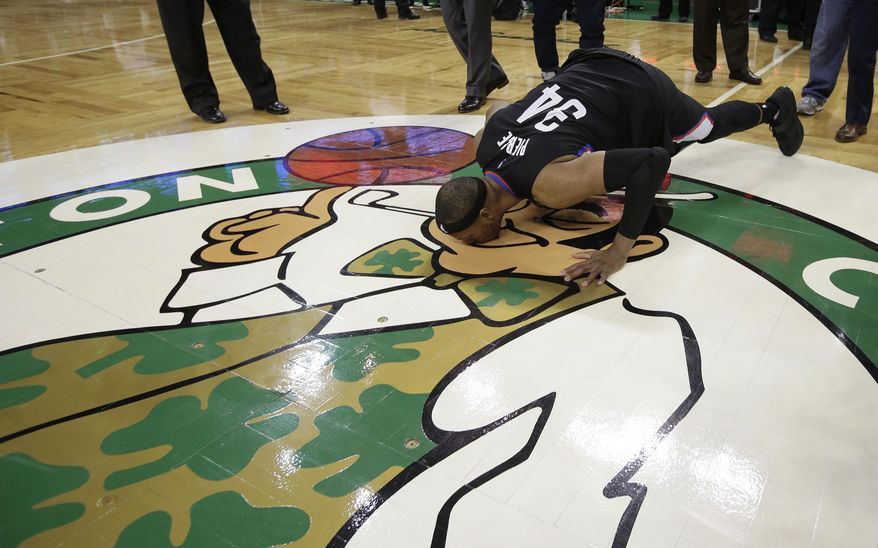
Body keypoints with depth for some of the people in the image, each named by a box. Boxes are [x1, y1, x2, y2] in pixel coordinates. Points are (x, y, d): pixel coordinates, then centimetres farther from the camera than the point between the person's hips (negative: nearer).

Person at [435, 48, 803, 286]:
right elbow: (497, 109, 4)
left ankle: (774, 109, 56)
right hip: (589, 70, 6)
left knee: (712, 125, 24)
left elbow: (651, 161, -44)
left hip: (645, 96, -6)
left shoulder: (552, 187, -44)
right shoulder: (483, 144, -21)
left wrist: (620, 249, -43)